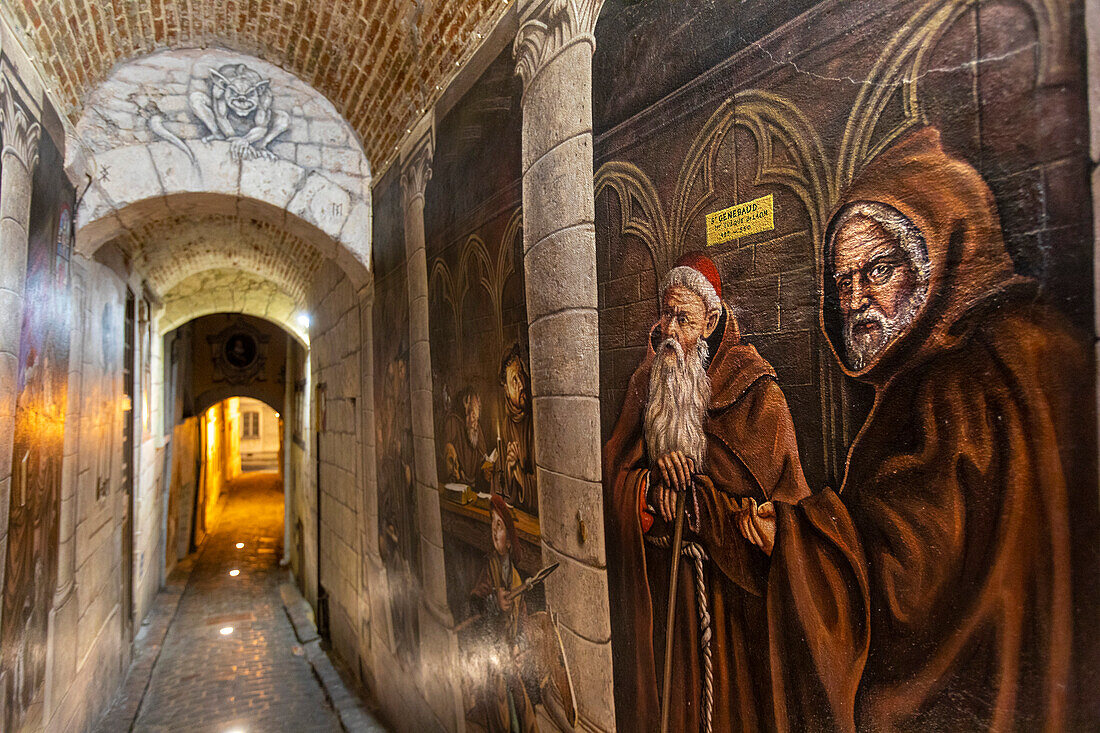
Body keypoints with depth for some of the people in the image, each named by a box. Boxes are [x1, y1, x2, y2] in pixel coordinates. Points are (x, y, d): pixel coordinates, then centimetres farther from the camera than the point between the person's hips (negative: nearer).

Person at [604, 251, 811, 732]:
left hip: (721, 583, -3)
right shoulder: (646, 384, 3)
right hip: (653, 581, 4)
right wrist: (653, 477, -18)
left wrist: (691, 505, -15)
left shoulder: (755, 391, -11)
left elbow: (782, 497, -13)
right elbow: (612, 470, 2)